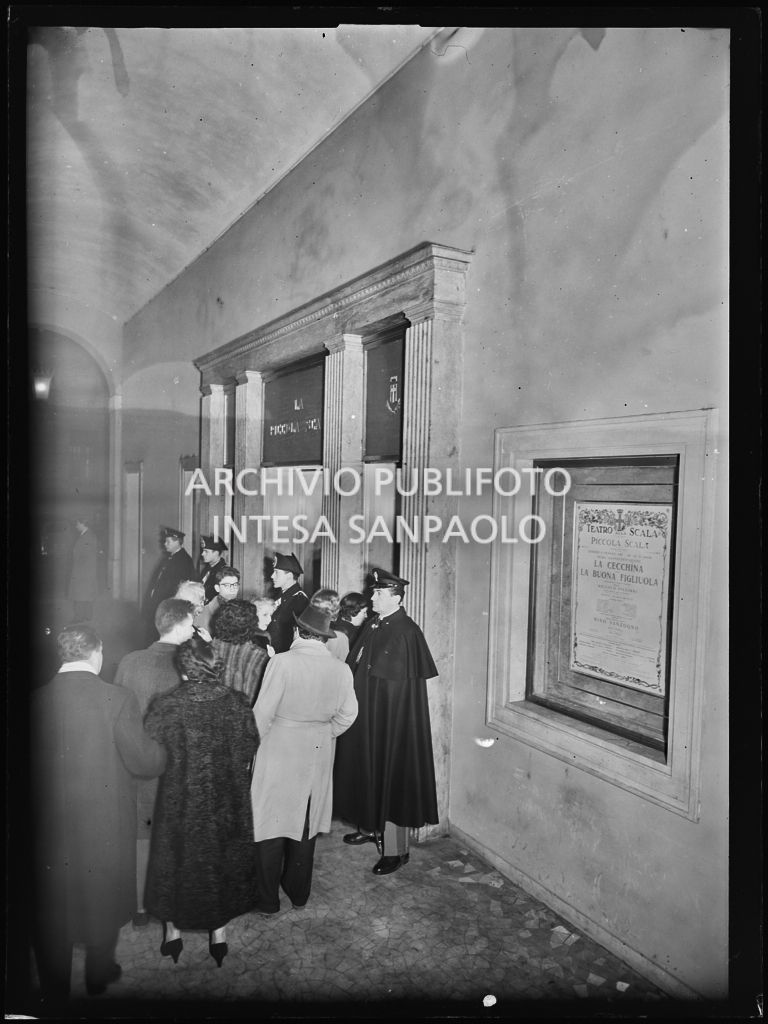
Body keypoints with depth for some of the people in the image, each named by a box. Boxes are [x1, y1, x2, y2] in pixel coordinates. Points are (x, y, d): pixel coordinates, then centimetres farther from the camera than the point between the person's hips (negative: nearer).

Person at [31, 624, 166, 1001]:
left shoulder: (35, 701, -10)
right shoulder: (117, 699, -19)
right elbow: (145, 763, -17)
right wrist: (162, 746, 3)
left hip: (48, 826, 2)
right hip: (105, 827, -2)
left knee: (51, 908, 21)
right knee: (102, 902, 22)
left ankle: (54, 990, 37)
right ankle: (98, 980, 40)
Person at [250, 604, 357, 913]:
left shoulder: (283, 661, -17)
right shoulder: (341, 669, -6)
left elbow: (263, 711, -13)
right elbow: (348, 713, 3)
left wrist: (259, 742, 2)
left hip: (280, 749, -4)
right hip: (319, 753, 4)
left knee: (272, 821, 10)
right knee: (307, 823, 18)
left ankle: (268, 899, 21)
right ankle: (298, 893, 33)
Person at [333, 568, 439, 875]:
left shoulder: (406, 632, -20)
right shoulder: (373, 625, 4)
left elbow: (401, 681, -20)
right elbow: (356, 666, 11)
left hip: (392, 718, -8)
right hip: (367, 714, 8)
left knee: (391, 776, 1)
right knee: (369, 771, 19)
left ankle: (396, 849, 13)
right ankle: (371, 826, 37)